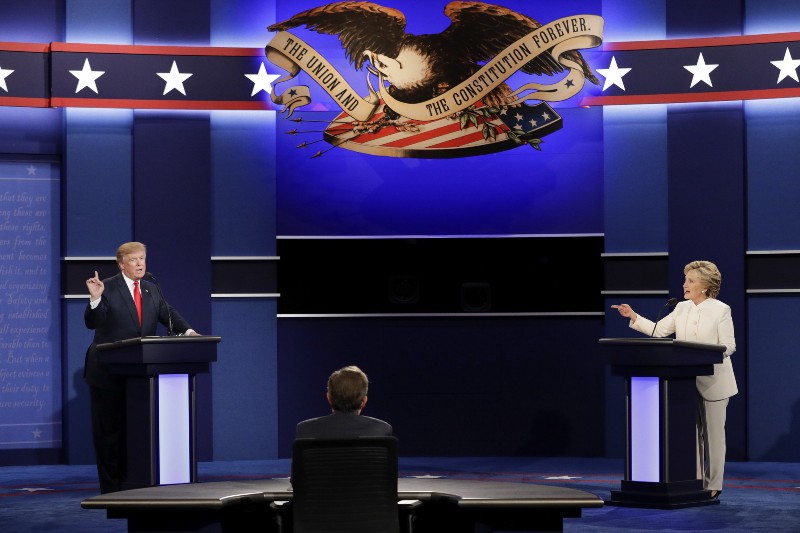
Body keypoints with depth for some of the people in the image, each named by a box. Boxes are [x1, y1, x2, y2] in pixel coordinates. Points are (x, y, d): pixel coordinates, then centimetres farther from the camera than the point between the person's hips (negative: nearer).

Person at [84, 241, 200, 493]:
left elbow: (169, 314, 4)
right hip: (109, 372, -5)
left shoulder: (152, 290, 12)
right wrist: (95, 299, -25)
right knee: (108, 430, 1)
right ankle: (110, 488, 6)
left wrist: (187, 330, -14)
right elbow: (92, 323, -8)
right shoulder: (107, 288, -4)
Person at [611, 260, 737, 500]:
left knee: (713, 434, 2)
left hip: (712, 382, -5)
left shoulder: (721, 310, -7)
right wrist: (633, 317, -5)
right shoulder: (682, 309, 8)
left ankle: (713, 486, 10)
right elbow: (658, 330, 5)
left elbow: (729, 346, -10)